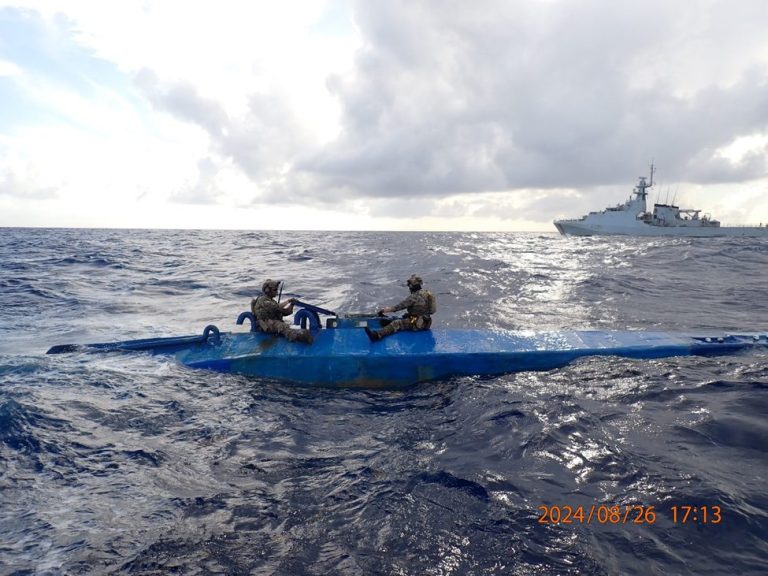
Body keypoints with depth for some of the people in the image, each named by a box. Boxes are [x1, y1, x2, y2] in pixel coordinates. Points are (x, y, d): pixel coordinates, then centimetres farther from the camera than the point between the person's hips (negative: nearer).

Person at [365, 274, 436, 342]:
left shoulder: (415, 296, -16)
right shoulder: (426, 293, 11)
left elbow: (400, 306, -14)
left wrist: (384, 310, -7)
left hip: (418, 323, -10)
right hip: (425, 322, 10)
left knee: (396, 324, -20)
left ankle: (377, 335, -34)